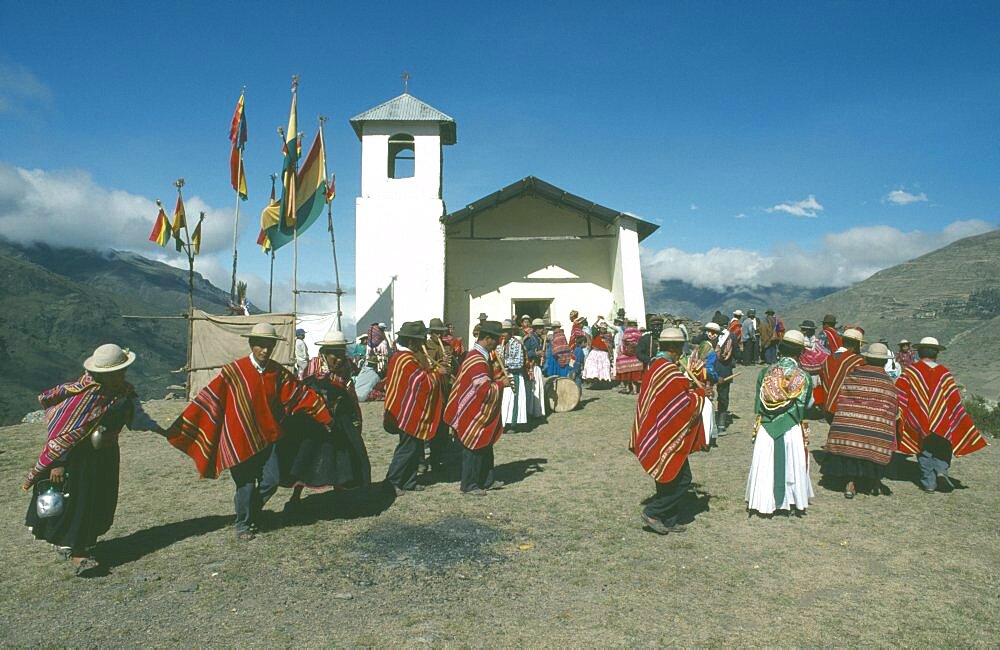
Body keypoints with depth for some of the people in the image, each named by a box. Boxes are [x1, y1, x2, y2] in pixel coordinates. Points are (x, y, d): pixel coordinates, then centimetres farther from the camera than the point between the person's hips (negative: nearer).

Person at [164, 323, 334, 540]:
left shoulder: (278, 372, 0)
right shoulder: (234, 371, -12)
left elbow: (303, 394, 5)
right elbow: (208, 399, -11)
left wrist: (326, 418, 8)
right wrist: (181, 427, -11)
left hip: (266, 438, 4)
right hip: (239, 440, -4)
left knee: (271, 481, 3)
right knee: (246, 486, 5)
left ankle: (250, 512, 31)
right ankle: (243, 525, 28)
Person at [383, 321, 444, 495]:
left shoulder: (400, 356, 13)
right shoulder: (407, 360, -20)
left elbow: (419, 377, 17)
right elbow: (426, 383, -23)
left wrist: (428, 369, 1)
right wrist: (437, 372, -7)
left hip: (412, 413, 10)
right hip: (410, 414, -10)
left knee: (414, 448, 15)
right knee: (408, 448, -3)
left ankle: (409, 482, 23)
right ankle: (391, 483, 4)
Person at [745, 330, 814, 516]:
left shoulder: (765, 372, -4)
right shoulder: (804, 377, -8)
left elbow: (757, 404, 1)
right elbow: (807, 405, 3)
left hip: (765, 428, 1)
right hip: (793, 430, -1)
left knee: (764, 466, 11)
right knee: (793, 466, 15)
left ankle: (762, 503, 20)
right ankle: (797, 503, 29)